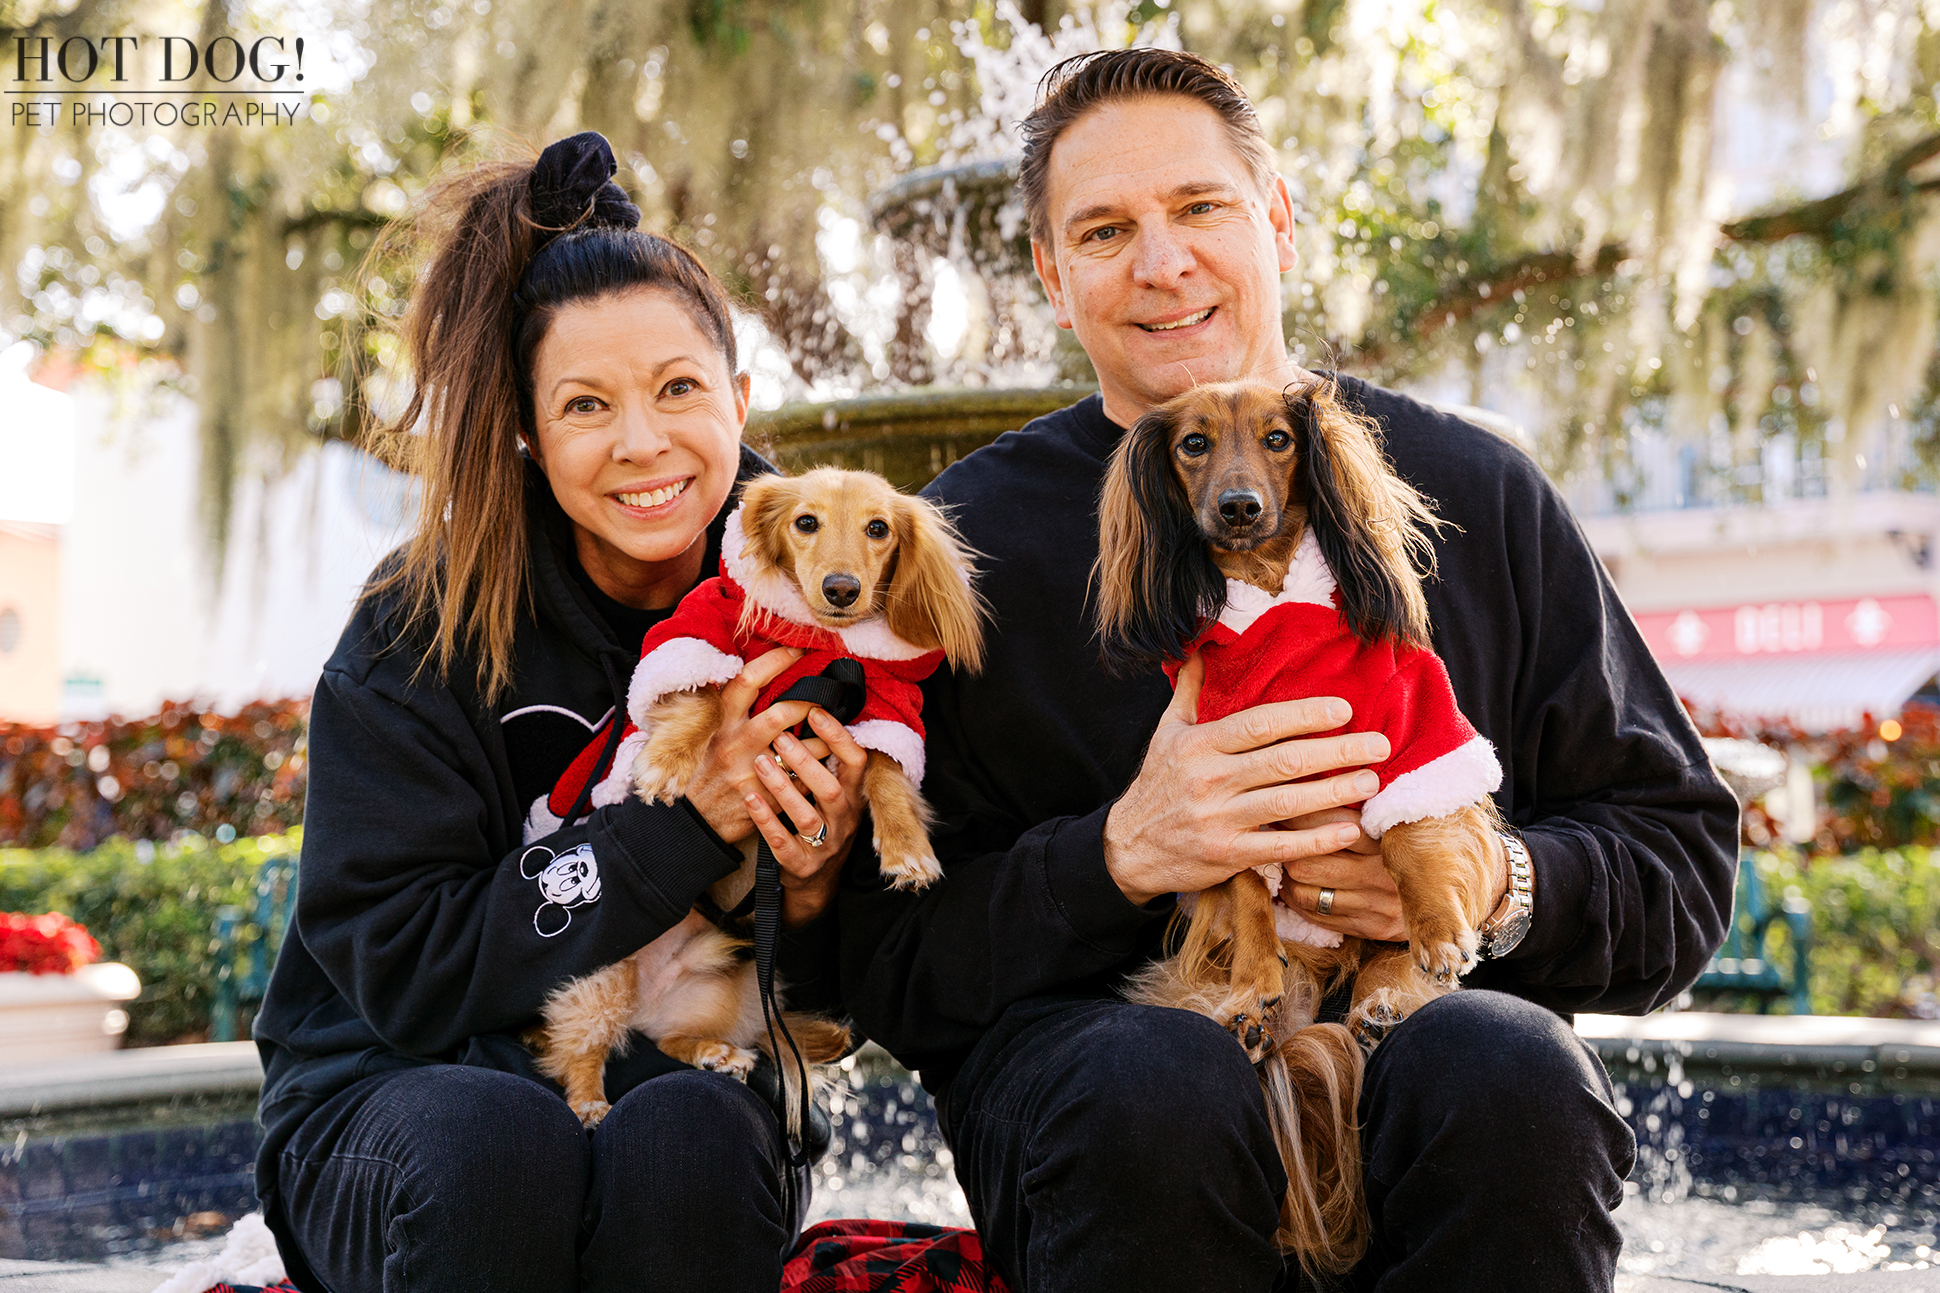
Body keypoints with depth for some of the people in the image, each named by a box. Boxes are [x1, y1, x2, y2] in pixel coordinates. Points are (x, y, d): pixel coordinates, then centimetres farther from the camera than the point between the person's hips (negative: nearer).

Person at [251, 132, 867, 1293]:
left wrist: (813, 889, -21)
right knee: (493, 1136, -35)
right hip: (394, 1099, -1)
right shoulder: (421, 636, -10)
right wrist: (690, 820, -24)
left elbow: (832, 1011, 3)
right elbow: (404, 967, -17)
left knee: (693, 1131, -33)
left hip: (674, 1082, 2)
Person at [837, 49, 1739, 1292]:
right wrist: (1118, 856, -18)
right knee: (1157, 1087, -35)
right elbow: (883, 954, -2)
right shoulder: (973, 537, 4)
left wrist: (1502, 886, -12)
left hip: (1422, 1009, 1)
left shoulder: (1477, 494, 8)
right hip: (1092, 1028, 0)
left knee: (1504, 1069, -33)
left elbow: (1682, 861, 9)